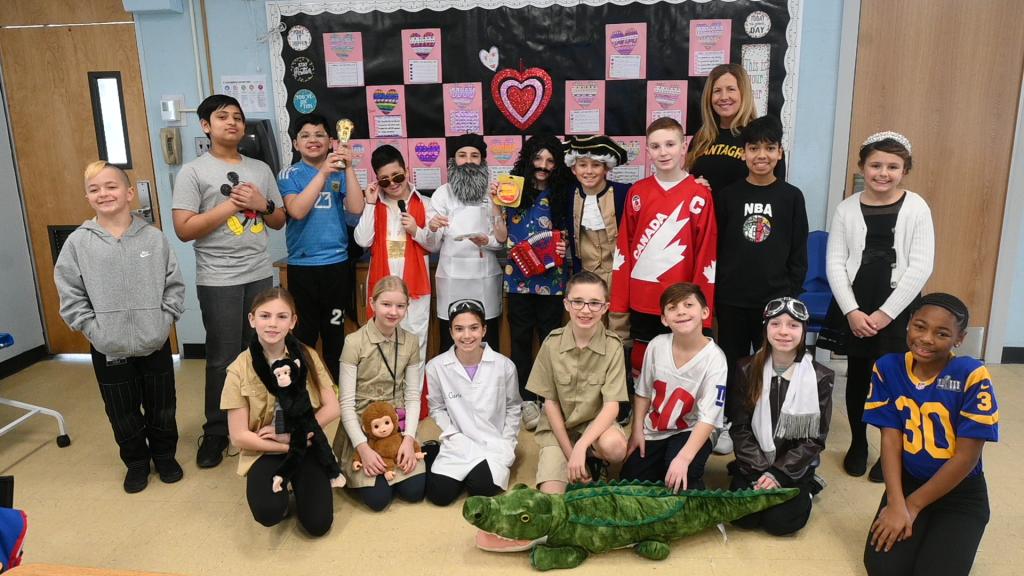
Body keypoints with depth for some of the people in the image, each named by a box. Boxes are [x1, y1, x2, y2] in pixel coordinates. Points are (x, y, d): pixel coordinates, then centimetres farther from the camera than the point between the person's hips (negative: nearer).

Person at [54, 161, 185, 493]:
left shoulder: (154, 238, -5)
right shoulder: (77, 243, -5)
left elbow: (174, 285, -1)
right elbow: (70, 297, -3)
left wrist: (164, 321, -8)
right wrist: (95, 330, -10)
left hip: (155, 344, 0)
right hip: (108, 350, 0)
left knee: (162, 408, 15)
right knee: (123, 414, 14)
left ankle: (165, 455, 37)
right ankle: (137, 462, 35)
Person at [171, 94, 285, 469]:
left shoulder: (260, 169, 11)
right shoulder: (193, 172, -3)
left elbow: (280, 221, 15)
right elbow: (183, 229, -12)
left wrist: (263, 204, -7)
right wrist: (230, 203, -14)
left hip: (260, 274, 4)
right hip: (219, 279, -4)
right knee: (223, 359, 2)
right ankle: (215, 432, 16)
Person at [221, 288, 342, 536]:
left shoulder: (307, 357, -7)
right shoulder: (240, 370, -13)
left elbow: (332, 409, -5)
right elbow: (239, 436, -11)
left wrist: (293, 433, -15)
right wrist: (288, 446, -14)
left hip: (307, 446, 1)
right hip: (264, 452, -1)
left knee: (318, 523, -14)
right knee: (268, 513, -29)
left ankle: (298, 483, 16)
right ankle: (281, 491, 7)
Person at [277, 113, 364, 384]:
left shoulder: (340, 173, 4)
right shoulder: (289, 175, 0)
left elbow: (356, 209, -10)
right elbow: (297, 210, -18)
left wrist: (348, 168, -16)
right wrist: (323, 172, -23)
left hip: (337, 262, 1)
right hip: (302, 265, -1)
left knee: (335, 328, 10)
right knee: (304, 330, 7)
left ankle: (337, 385, 24)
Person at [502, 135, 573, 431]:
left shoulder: (562, 194, 5)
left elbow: (568, 236, 12)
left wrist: (563, 248, -8)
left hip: (552, 278, 0)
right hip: (519, 278, 0)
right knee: (521, 338, 6)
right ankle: (526, 399, 16)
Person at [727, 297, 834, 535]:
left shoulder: (820, 378, -7)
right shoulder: (748, 370, -4)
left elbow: (815, 439, -6)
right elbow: (740, 428, -3)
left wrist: (778, 474, -15)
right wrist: (760, 471, -14)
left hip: (794, 468, -1)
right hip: (754, 465, 1)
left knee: (780, 522, -19)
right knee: (744, 517, -17)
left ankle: (806, 488, 12)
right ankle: (761, 481, 14)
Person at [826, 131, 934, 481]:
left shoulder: (916, 208, -3)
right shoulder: (847, 209, 1)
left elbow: (921, 267, -7)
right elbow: (834, 263, -1)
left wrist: (886, 312, -11)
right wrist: (851, 310, -10)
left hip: (898, 310, -1)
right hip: (854, 309, 2)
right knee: (857, 377, 12)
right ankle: (858, 445, 30)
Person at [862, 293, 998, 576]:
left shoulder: (972, 376, -20)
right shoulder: (888, 368, -10)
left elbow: (966, 457, -16)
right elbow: (890, 440, -8)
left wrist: (912, 506, -13)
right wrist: (896, 503, -20)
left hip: (960, 492, -2)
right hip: (908, 480, 2)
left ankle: (946, 538, 13)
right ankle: (916, 530, 15)